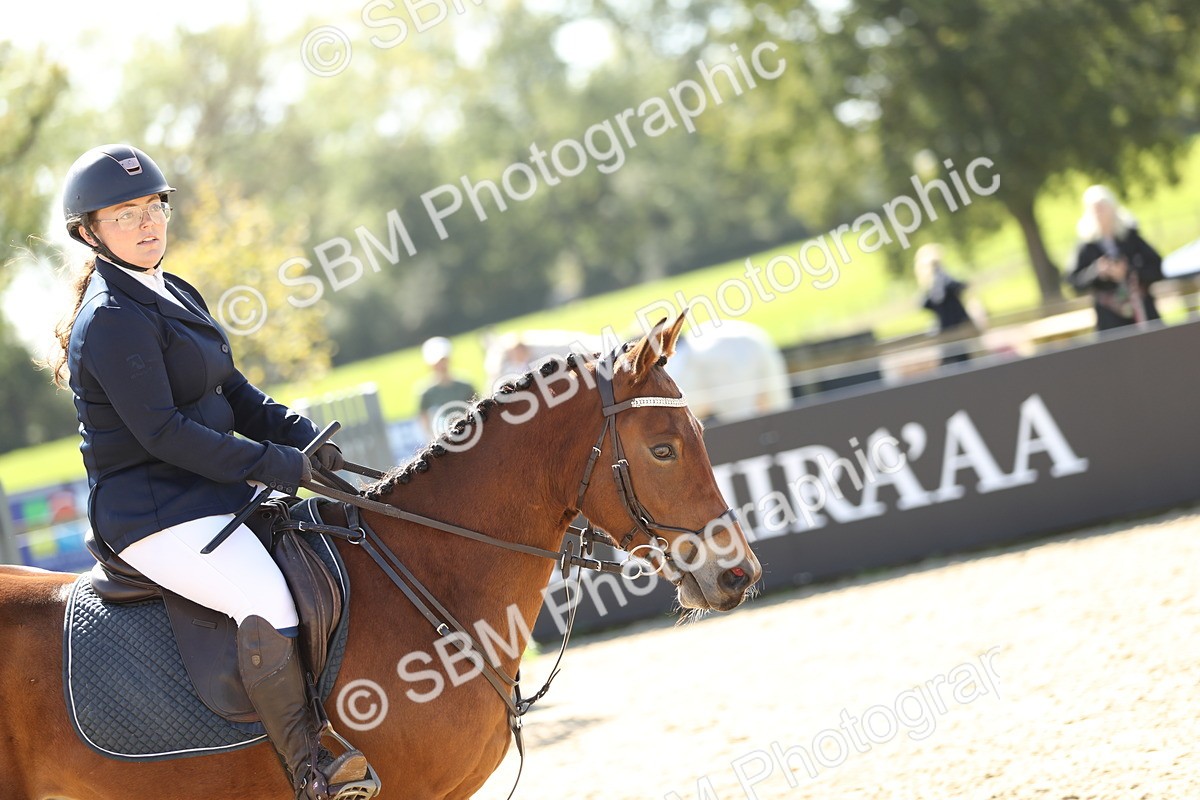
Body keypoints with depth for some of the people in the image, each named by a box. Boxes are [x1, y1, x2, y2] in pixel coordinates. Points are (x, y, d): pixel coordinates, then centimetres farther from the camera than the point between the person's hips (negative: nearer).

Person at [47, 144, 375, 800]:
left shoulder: (177, 297, 15)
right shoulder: (112, 321, -16)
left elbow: (235, 395, 18)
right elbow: (162, 432, -21)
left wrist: (304, 440, 0)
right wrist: (275, 465, -19)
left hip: (215, 495, 11)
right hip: (151, 512, -11)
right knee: (269, 600, -30)